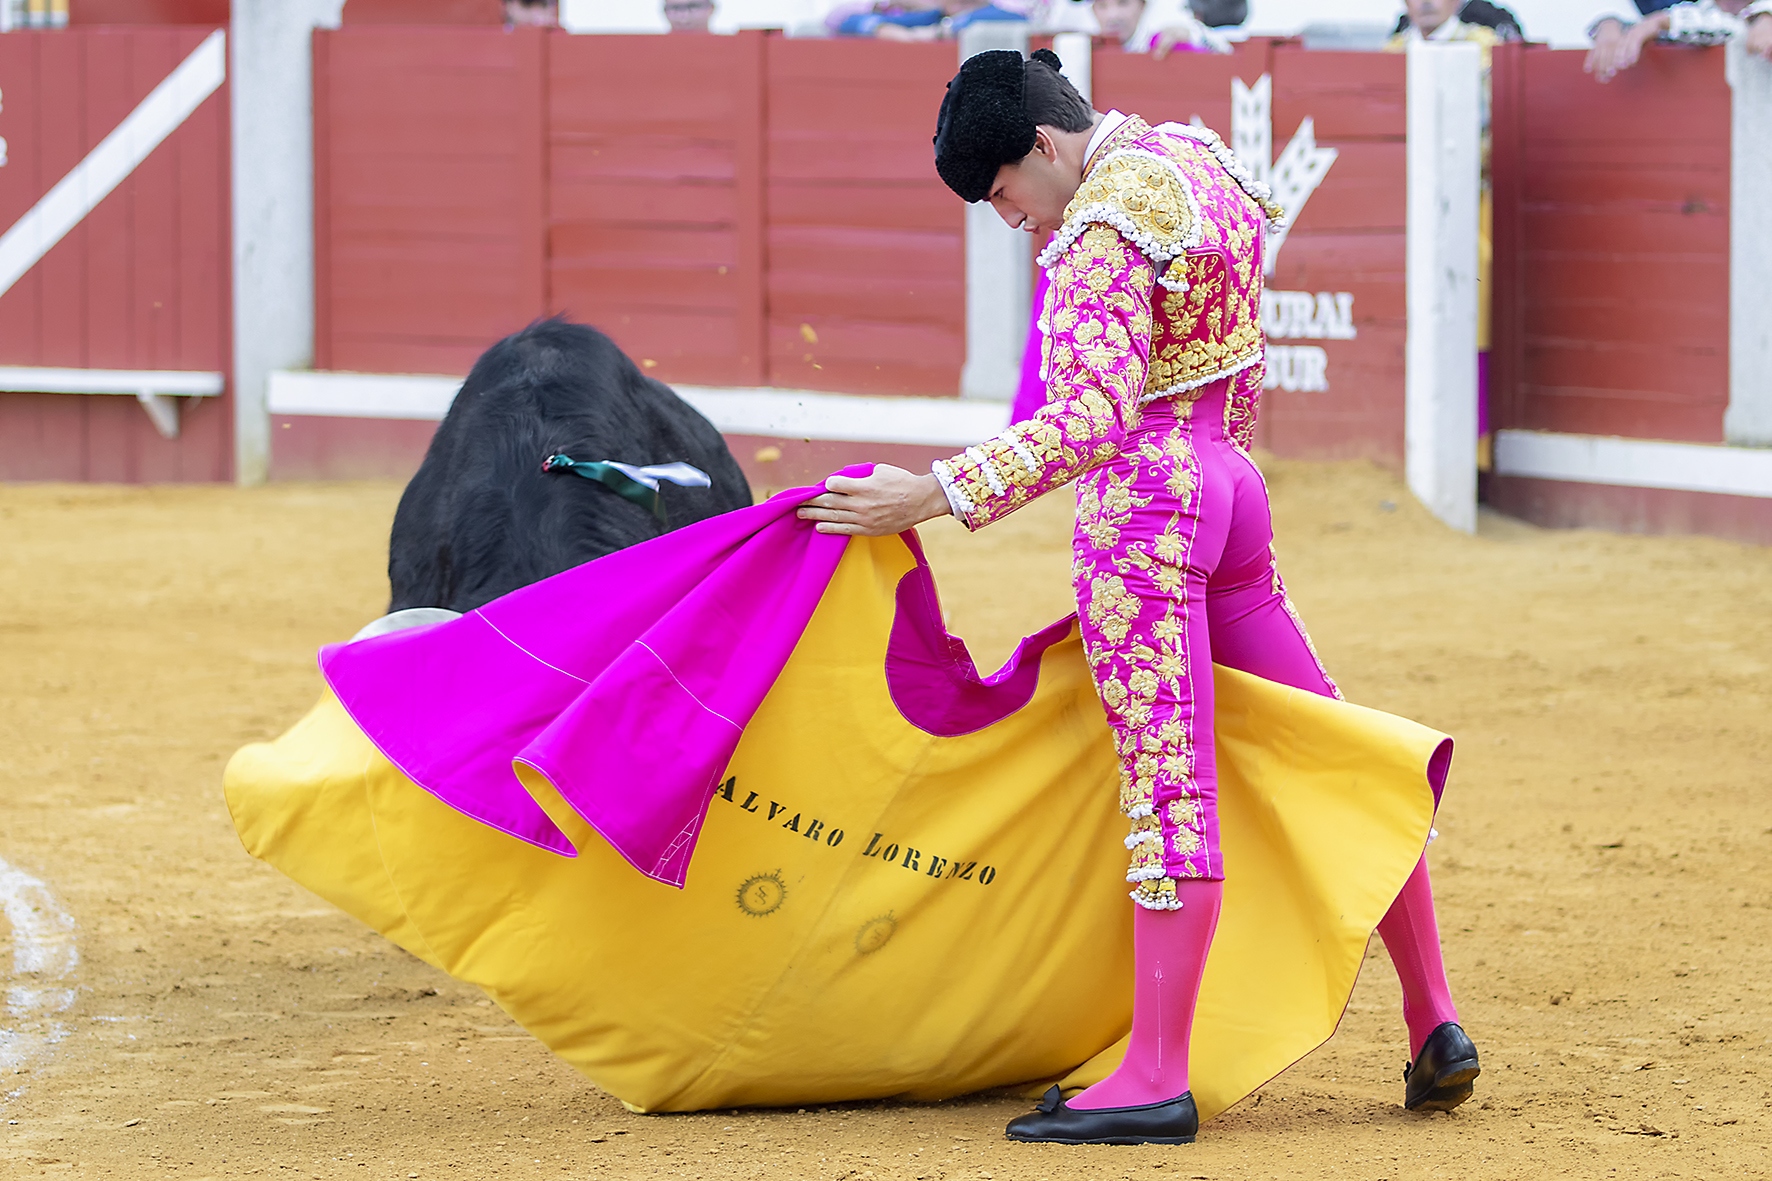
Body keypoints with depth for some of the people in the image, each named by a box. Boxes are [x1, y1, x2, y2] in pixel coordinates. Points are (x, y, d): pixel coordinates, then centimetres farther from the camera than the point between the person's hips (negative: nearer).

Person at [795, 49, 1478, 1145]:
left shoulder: (1103, 226, -16)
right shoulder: (1201, 160, 12)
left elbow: (1091, 419, -24)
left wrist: (939, 493, -27)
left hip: (1142, 497, -10)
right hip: (1228, 482, 10)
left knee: (1169, 786, -10)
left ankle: (1159, 1078, -10)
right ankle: (1436, 1024, 16)